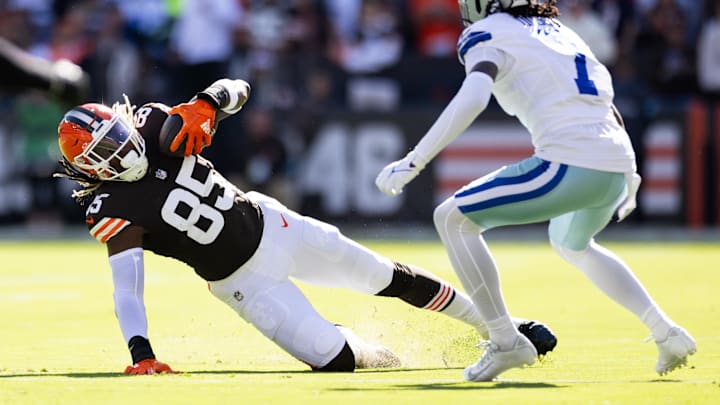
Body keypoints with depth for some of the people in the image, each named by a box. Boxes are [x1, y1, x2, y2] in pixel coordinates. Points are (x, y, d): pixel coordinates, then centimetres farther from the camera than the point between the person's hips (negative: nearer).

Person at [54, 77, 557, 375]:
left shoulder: (157, 131, -12)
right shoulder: (114, 211, -22)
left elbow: (236, 91, -8)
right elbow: (127, 289, -30)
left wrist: (200, 108, -31)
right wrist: (140, 354, -43)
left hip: (269, 224, 4)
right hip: (242, 279, -4)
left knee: (390, 278, 10)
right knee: (334, 359, -13)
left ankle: (496, 324, 26)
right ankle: (386, 359, 23)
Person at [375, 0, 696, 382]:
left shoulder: (488, 34, 3)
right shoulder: (558, 31, 26)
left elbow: (471, 100, -15)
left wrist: (413, 162, -15)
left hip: (570, 164, -8)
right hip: (617, 164, 8)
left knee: (453, 218, 2)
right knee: (571, 244, 37)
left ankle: (505, 342, -5)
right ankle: (666, 332, 28)